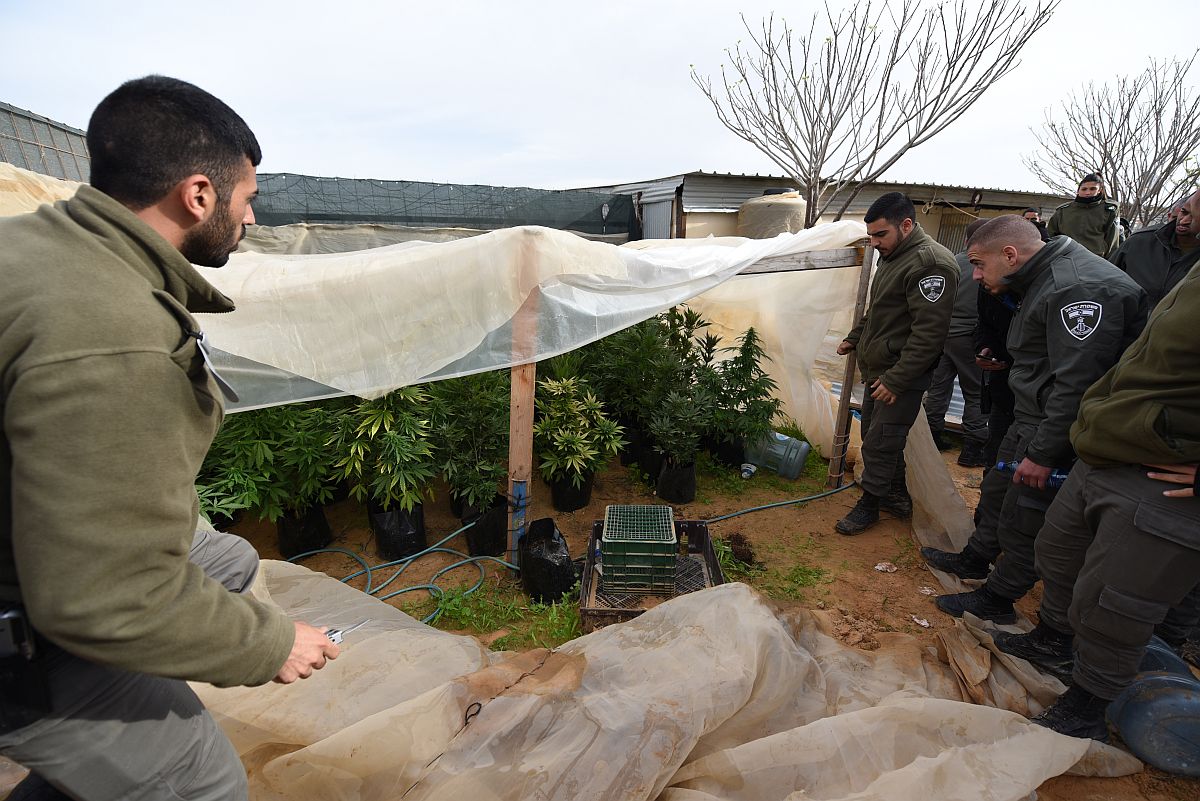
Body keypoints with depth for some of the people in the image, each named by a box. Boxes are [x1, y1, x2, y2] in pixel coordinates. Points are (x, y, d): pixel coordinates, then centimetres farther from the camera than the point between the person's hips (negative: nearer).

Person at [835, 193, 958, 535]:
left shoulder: (931, 262, -20)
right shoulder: (892, 257, 12)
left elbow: (929, 332, -24)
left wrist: (896, 379, -23)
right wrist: (855, 338, 30)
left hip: (901, 377, -10)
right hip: (876, 370, 10)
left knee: (879, 443, -2)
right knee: (879, 436, 17)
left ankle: (869, 505, 16)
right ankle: (897, 497, 34)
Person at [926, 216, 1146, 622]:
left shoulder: (1079, 288, -25)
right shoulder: (1045, 281, 8)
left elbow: (1078, 384, -27)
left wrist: (1043, 453, -23)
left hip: (1058, 432, -10)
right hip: (1030, 419, 10)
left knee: (1023, 520, 4)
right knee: (997, 492, 22)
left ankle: (995, 599, 22)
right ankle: (975, 557, 42)